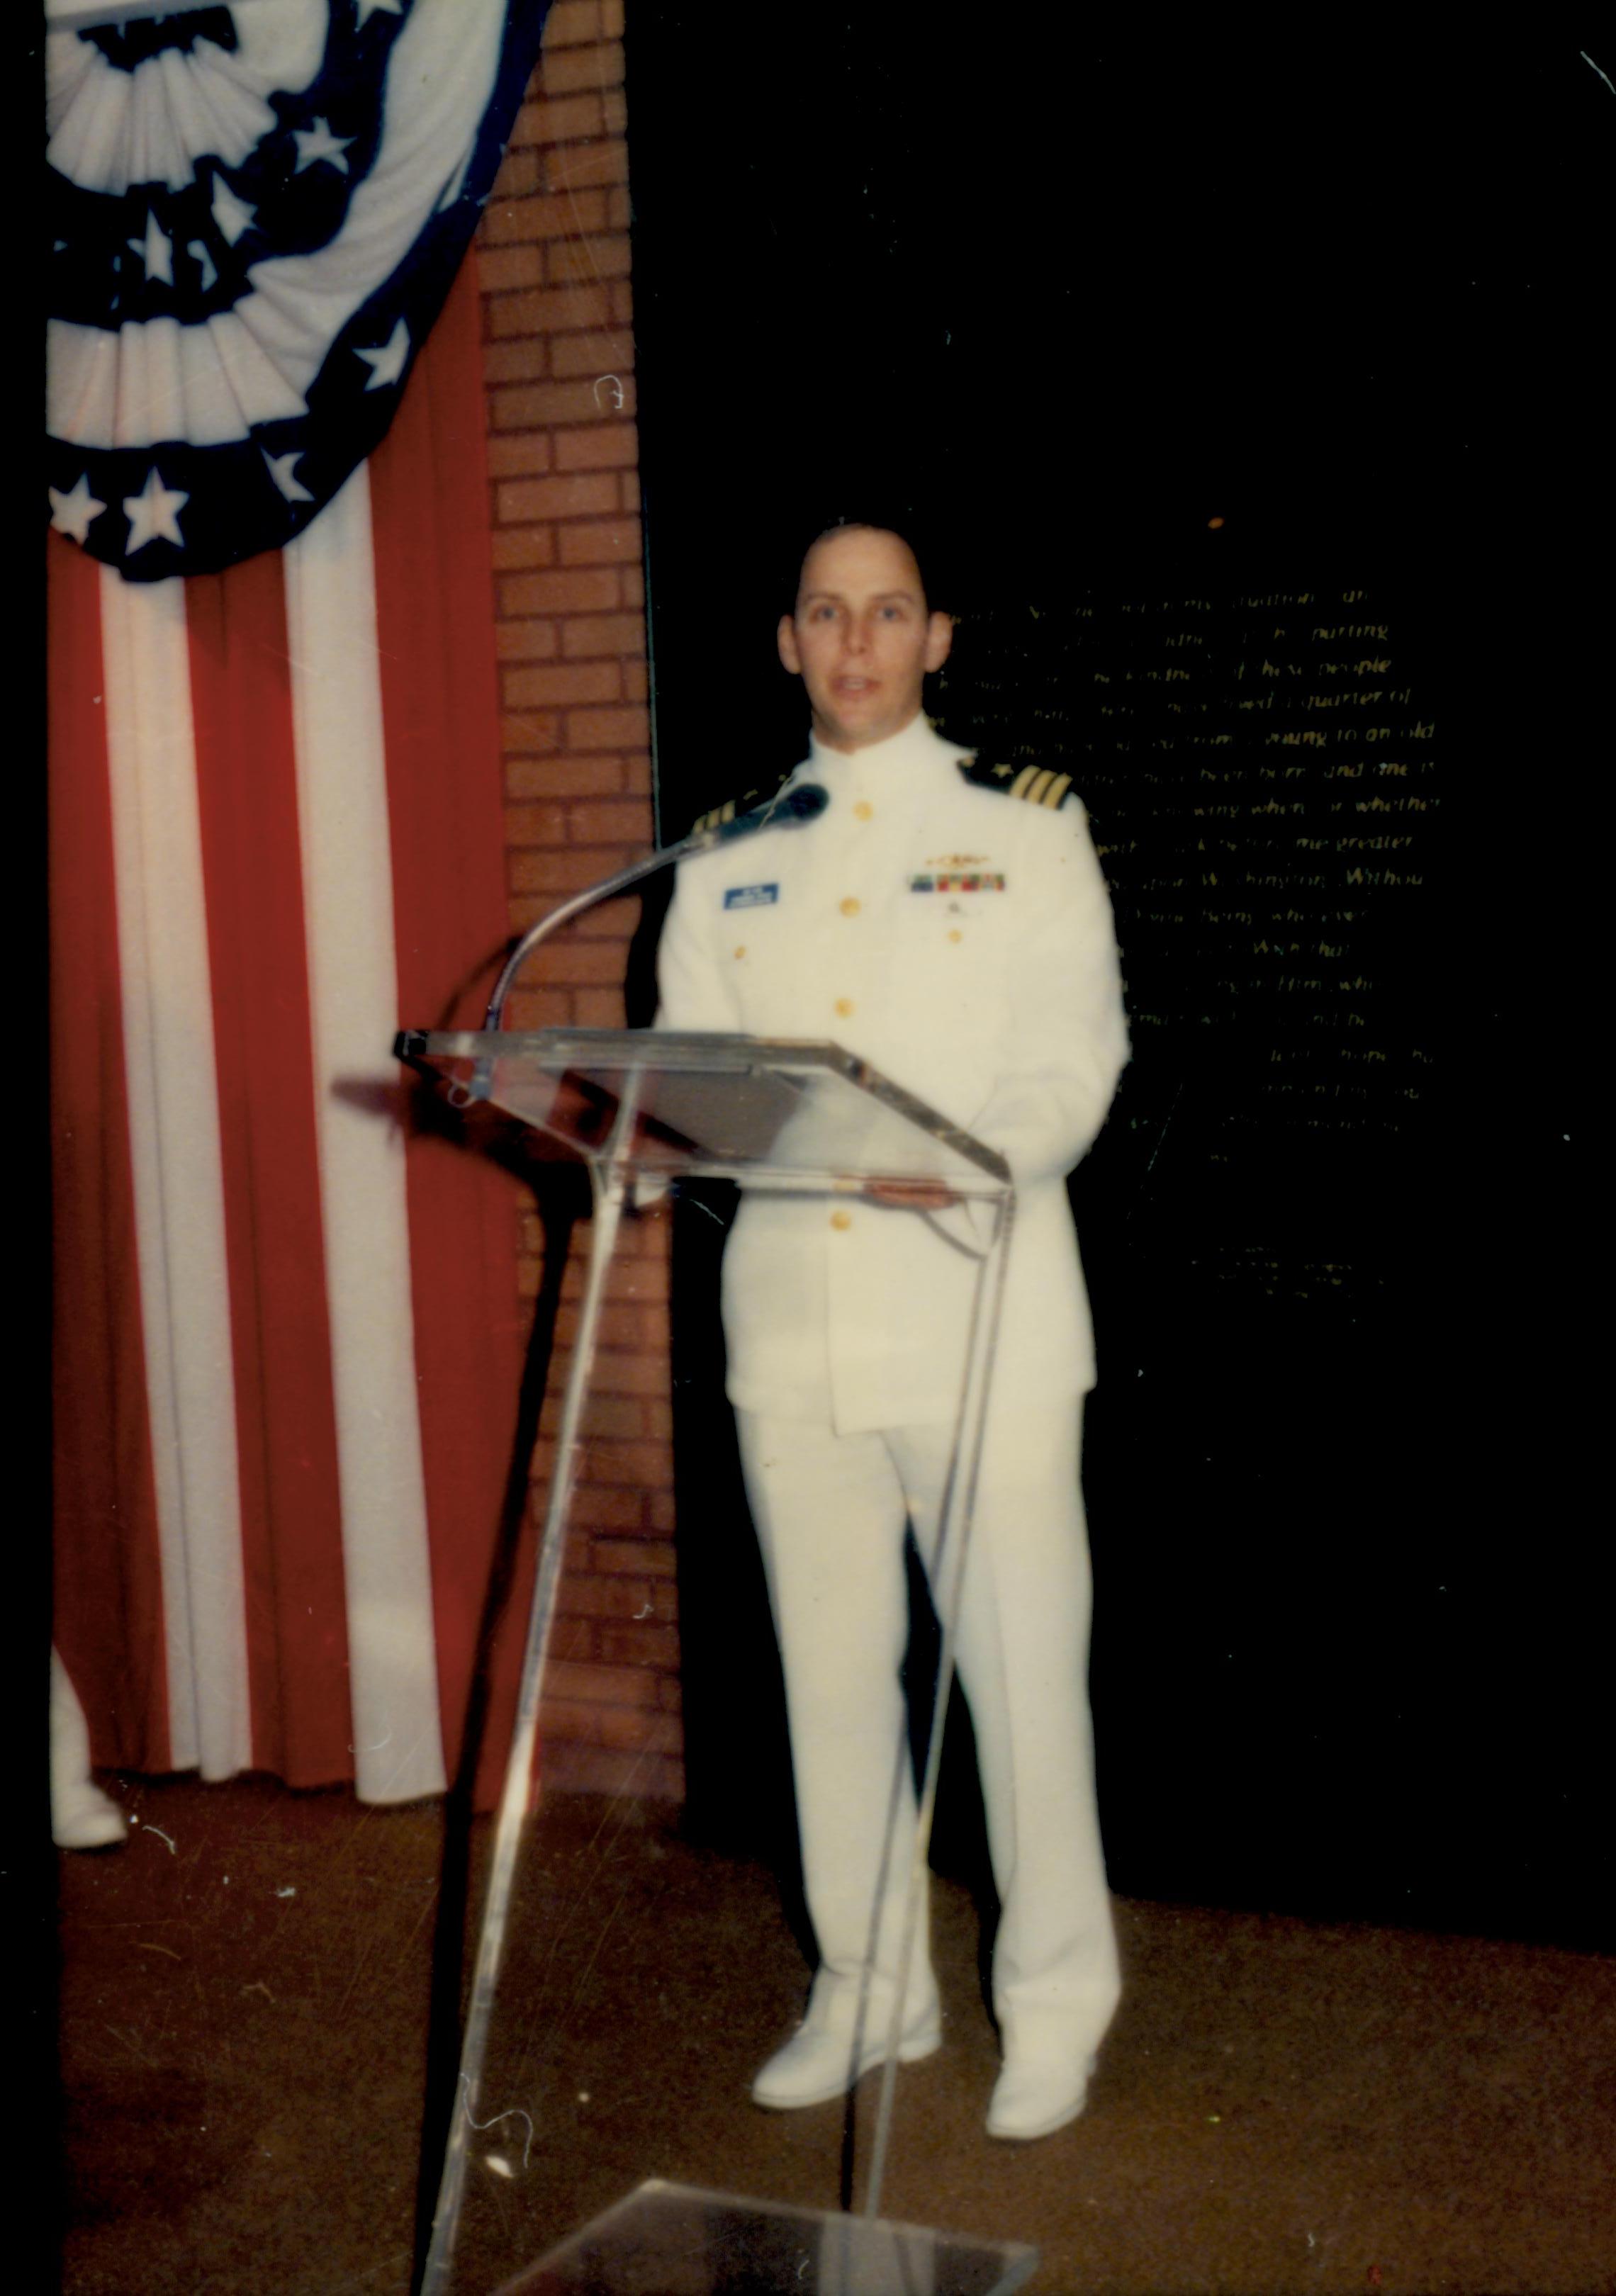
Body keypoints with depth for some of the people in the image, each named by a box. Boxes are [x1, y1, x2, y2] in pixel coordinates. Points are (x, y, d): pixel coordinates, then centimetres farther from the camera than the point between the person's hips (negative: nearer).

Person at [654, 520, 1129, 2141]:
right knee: (831, 1667, 11)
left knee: (1022, 1667, -2)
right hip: (792, 1319, 4)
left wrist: (970, 1156, -23)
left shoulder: (1025, 826, 5)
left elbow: (1073, 1063, -4)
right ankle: (867, 1984, 26)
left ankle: (1053, 2003, 15)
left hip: (981, 1310, -3)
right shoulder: (728, 856, 15)